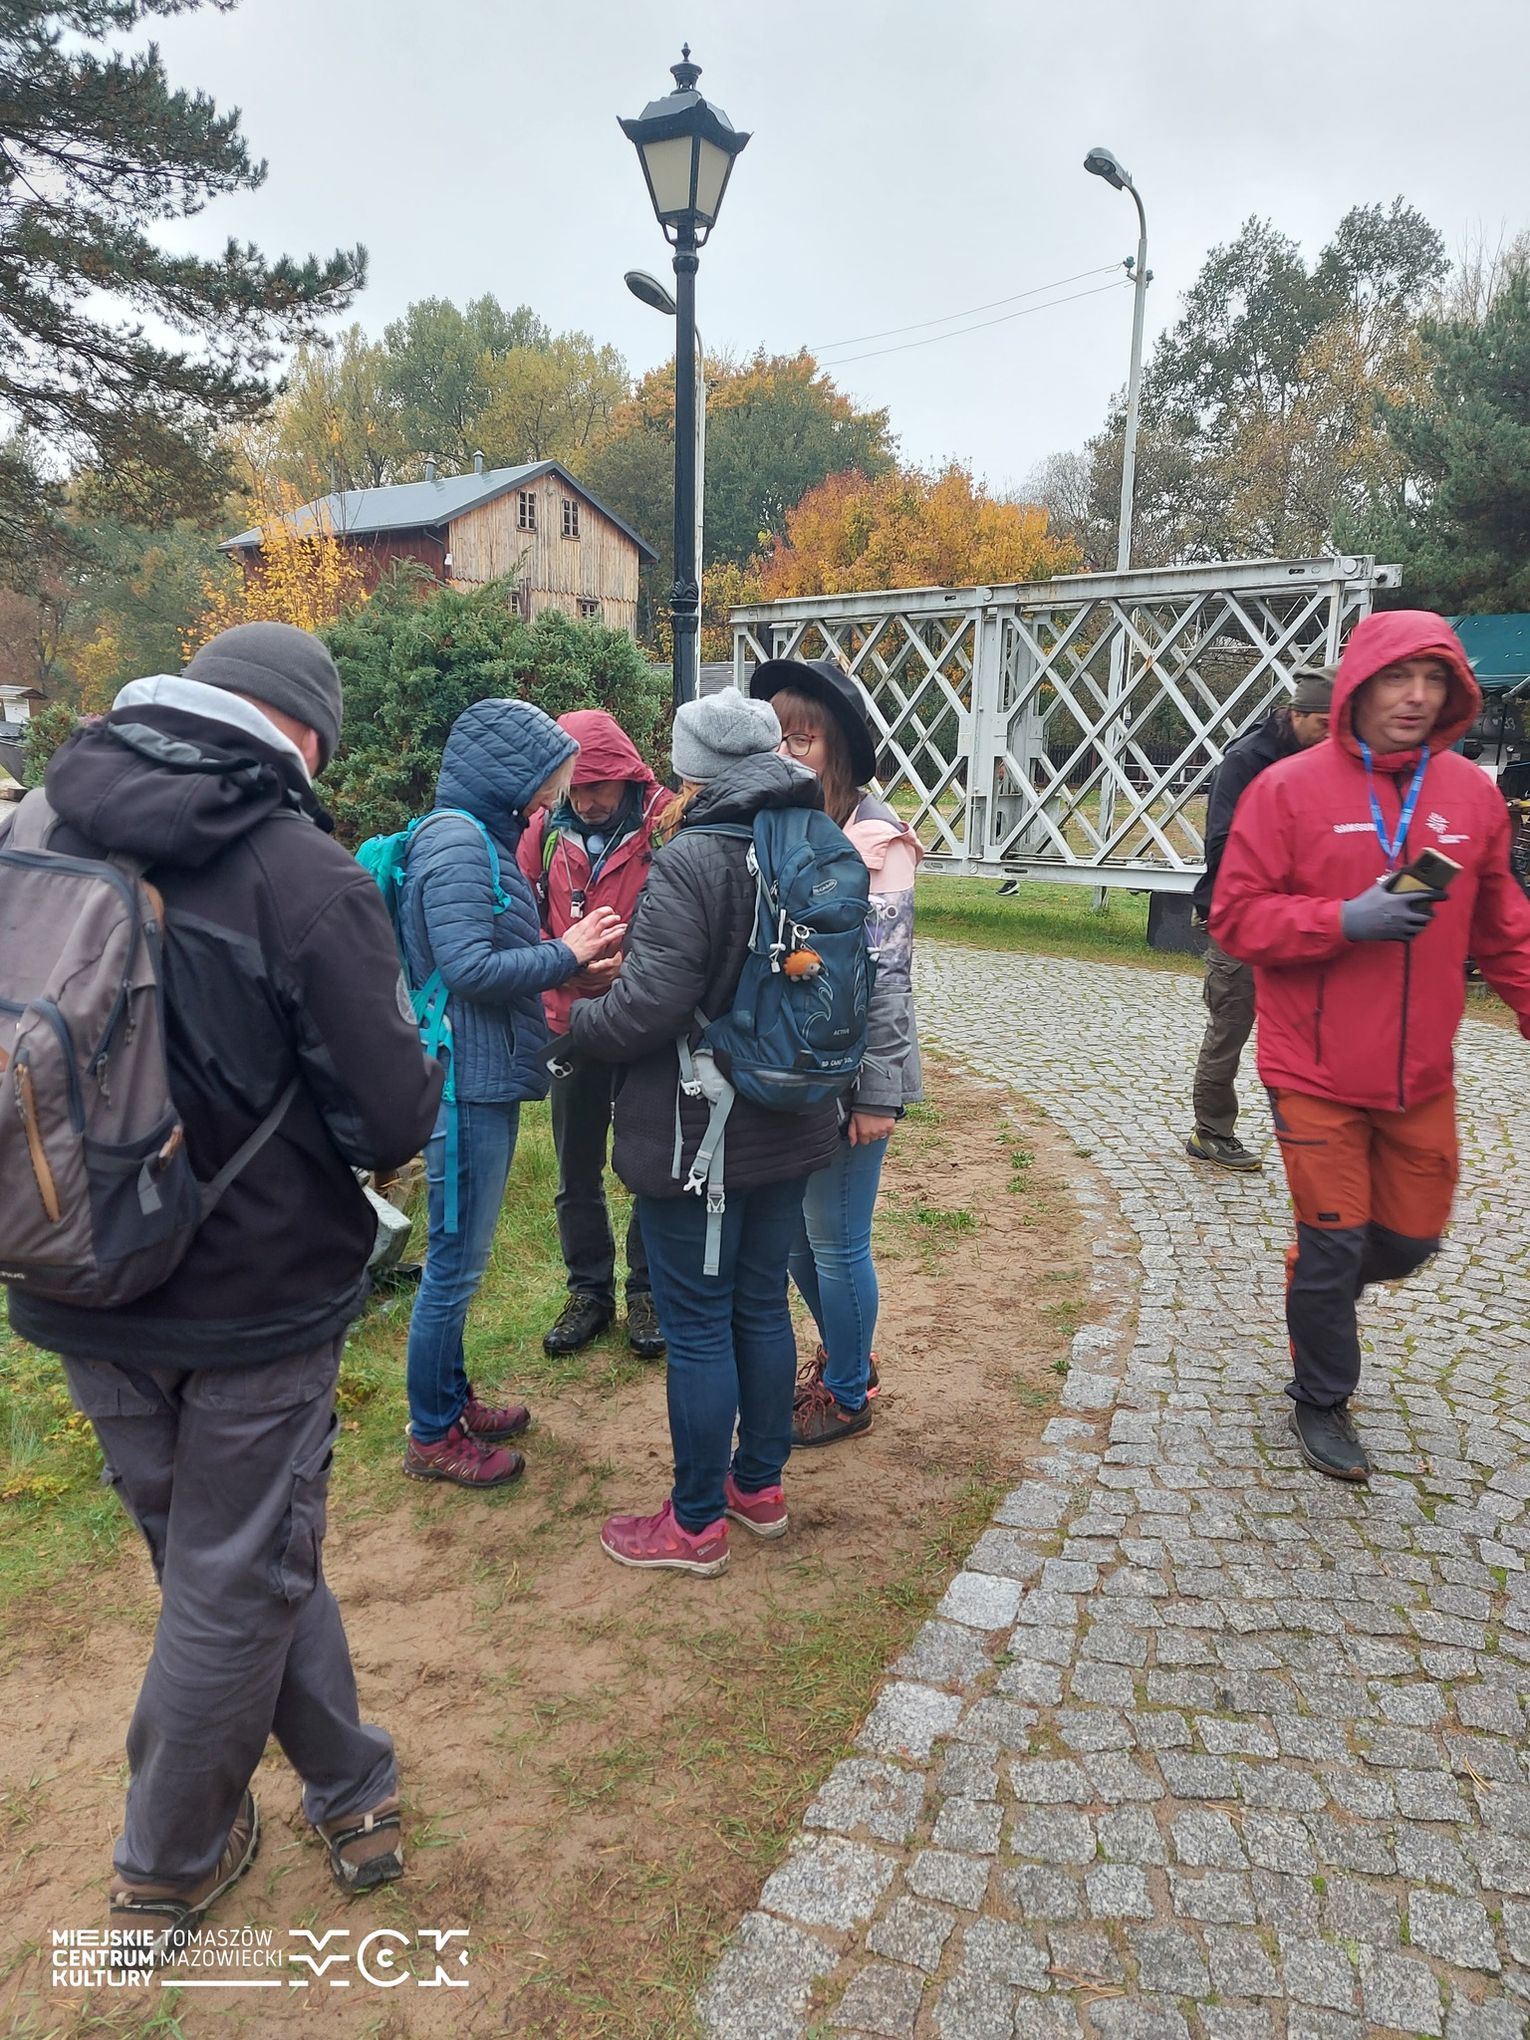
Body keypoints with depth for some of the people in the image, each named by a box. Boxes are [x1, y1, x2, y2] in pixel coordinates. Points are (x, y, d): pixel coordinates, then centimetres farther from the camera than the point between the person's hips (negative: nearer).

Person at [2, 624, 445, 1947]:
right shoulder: (304, 876, -20)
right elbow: (394, 1123, -20)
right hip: (255, 1295, -5)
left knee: (237, 1558, 22)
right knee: (233, 1588, 16)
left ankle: (353, 1792, 38)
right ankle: (167, 1873, 36)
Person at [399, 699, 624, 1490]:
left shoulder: (482, 838, 13)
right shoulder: (457, 842, -17)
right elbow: (469, 969, -24)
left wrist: (568, 957, 3)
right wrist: (566, 956, -14)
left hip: (486, 1078, 10)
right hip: (468, 1083, -10)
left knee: (459, 1258, 20)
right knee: (455, 1263, 2)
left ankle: (451, 1400, 35)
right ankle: (431, 1437, 17)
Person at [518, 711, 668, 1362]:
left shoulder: (669, 827, -13)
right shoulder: (546, 831, -2)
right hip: (570, 1025, 4)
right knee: (577, 1173, 14)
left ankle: (648, 1292, 28)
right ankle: (589, 1290, 32)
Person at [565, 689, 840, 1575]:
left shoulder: (692, 860, -20)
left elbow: (649, 1005, -23)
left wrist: (573, 1023, -5)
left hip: (697, 1135, -7)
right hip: (790, 1130, 8)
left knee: (698, 1327, 5)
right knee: (764, 1307, 19)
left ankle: (698, 1522, 20)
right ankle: (761, 1485, 35)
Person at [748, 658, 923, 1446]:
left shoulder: (871, 836, -15)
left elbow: (883, 973, -15)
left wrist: (877, 1095, -15)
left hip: (845, 1076, -7)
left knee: (836, 1242, 7)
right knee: (793, 1233, 19)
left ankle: (847, 1395, 29)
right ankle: (842, 1357, 42)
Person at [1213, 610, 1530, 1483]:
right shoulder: (1289, 789, -9)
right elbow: (1236, 916, -9)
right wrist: (1344, 920, -22)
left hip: (1422, 1076, 4)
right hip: (1317, 1072, -4)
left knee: (1413, 1235, 14)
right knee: (1334, 1242, 5)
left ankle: (1319, 1300, 46)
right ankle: (1322, 1402, 28)